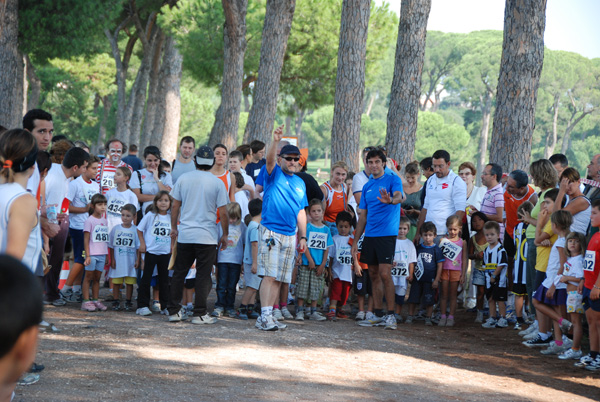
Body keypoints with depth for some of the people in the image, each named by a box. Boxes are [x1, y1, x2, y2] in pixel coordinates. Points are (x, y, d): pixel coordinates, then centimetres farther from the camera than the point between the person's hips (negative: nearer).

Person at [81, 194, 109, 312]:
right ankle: (86, 301, -2)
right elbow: (86, 240, -9)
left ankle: (95, 300, 14)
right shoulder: (89, 220, -7)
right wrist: (87, 255, -14)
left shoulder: (105, 221, 13)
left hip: (102, 254, 6)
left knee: (97, 277, 10)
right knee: (88, 277, -3)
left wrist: (107, 255, 15)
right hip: (92, 254, -6)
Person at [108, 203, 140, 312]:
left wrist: (138, 260, -2)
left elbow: (138, 247, 3)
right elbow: (111, 246, 6)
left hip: (131, 262, -1)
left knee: (130, 282, 4)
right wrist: (112, 259, 0)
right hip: (117, 262, 1)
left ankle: (128, 302, 14)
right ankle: (116, 302, 13)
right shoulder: (116, 229, 2)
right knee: (116, 282, 4)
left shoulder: (135, 230, 0)